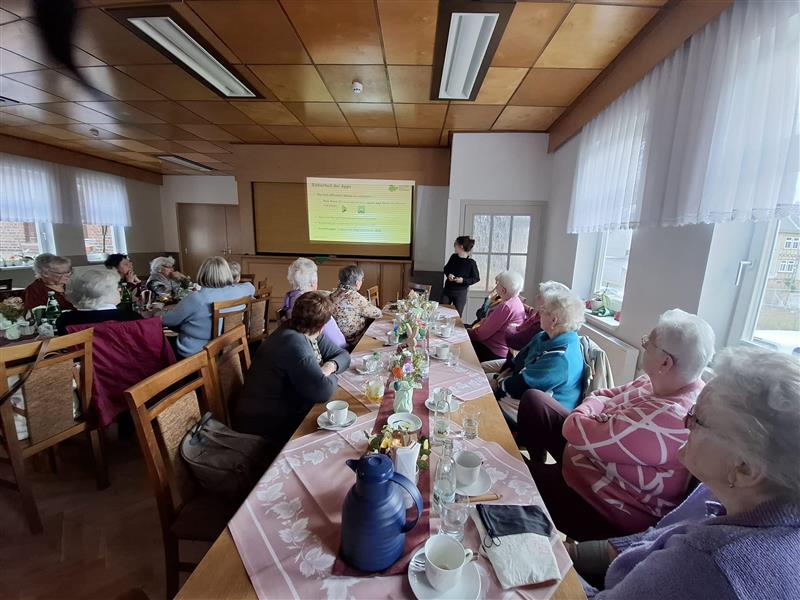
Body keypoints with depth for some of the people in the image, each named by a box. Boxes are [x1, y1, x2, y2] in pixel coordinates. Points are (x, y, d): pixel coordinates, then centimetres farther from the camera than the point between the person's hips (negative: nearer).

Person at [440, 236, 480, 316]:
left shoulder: (471, 263, -15)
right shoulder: (453, 257, 0)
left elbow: (476, 278, -7)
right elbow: (446, 268, 15)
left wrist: (463, 280, -20)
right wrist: (448, 274, -7)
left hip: (460, 293, -5)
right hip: (447, 290, 5)